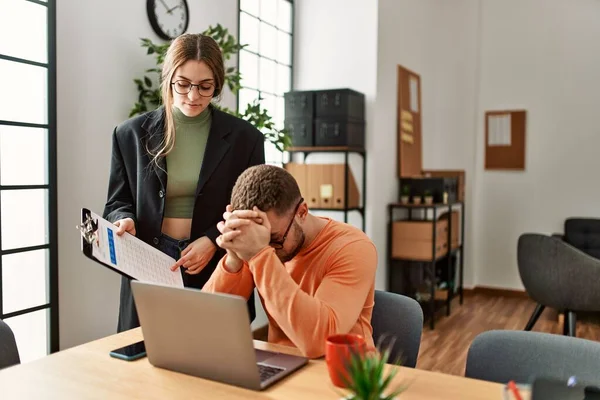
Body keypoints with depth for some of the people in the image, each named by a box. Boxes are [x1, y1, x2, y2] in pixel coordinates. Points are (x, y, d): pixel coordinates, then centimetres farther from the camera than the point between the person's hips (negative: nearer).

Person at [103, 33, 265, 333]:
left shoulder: (244, 138, 0)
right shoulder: (132, 134, 3)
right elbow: (117, 202, 12)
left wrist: (214, 240, -13)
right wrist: (125, 220, -11)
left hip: (217, 273, -1)